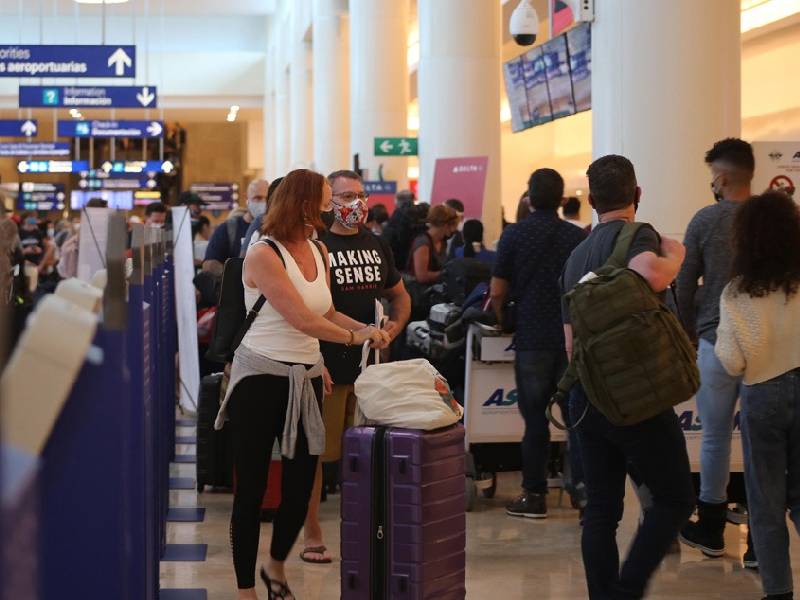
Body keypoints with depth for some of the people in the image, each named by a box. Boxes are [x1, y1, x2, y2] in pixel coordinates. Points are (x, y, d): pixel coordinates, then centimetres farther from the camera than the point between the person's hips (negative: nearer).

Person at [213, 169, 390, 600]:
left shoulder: (319, 252, 8)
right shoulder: (263, 255, -14)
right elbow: (302, 319, -17)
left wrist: (365, 328, 2)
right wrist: (354, 337, -9)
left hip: (305, 378, 6)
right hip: (262, 378, -6)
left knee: (302, 484, 7)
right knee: (252, 487, 2)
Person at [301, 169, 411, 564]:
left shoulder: (377, 246, 15)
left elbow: (400, 295, 26)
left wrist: (395, 325, 6)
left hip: (371, 365, 5)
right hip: (327, 367, -5)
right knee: (318, 452, 0)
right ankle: (312, 535, 9)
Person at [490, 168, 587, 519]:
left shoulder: (514, 235, -2)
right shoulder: (577, 237, 3)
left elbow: (497, 292, -1)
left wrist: (501, 320, 17)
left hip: (531, 340, -2)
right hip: (573, 338, 2)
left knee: (535, 419, 3)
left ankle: (534, 495, 7)